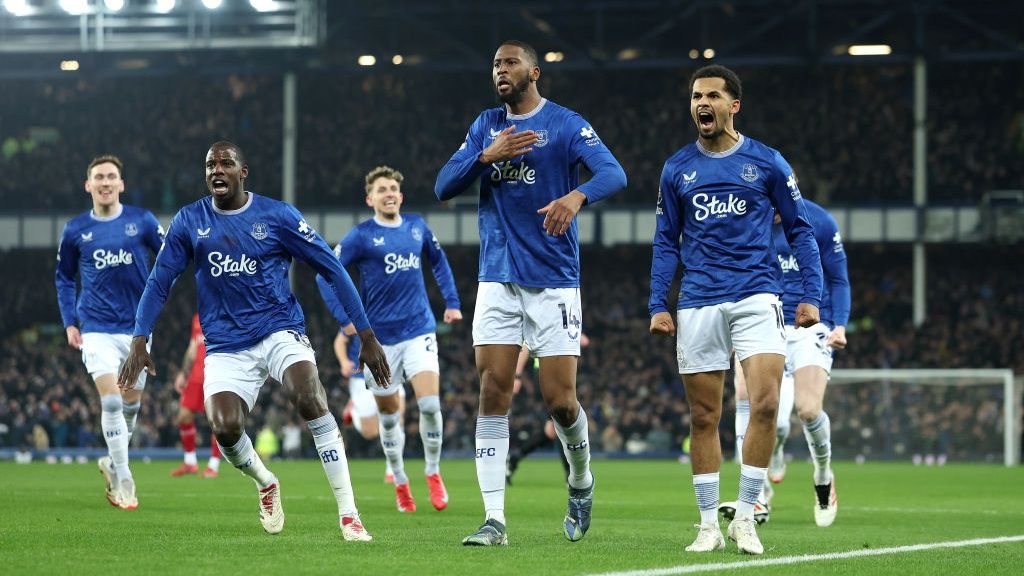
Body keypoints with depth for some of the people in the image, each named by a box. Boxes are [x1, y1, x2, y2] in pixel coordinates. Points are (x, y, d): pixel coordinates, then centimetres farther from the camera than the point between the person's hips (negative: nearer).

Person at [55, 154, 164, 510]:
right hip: (97, 328, -1)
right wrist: (69, 323, 6)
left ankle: (112, 462, 32)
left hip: (138, 326, 1)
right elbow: (64, 278, 15)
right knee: (111, 400, -15)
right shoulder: (75, 230, 2)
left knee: (131, 403, 8)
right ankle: (123, 479, -7)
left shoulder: (142, 222, -1)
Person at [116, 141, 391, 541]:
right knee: (224, 427, -23)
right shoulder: (189, 222, 5)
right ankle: (264, 483, 14)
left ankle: (349, 515, -25)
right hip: (226, 346, 2)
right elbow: (159, 282, 11)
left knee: (309, 398, -30)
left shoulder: (278, 215, -2)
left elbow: (332, 269, 1)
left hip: (280, 330, -2)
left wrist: (367, 335, -1)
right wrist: (139, 342, 0)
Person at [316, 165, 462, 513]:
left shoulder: (417, 227, 7)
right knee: (389, 416, 7)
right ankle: (400, 482, 26)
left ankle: (433, 473, 5)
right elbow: (325, 275, -5)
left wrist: (452, 301, 17)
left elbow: (438, 261, 25)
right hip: (380, 337, -1)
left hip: (420, 330, 1)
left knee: (430, 404, -15)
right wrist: (346, 316, -15)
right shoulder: (362, 236, -5)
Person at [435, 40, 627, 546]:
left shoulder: (565, 125, -4)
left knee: (559, 399, -5)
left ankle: (581, 484, 26)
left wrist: (577, 195, -41)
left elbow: (614, 174, -19)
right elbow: (444, 187, 5)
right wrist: (487, 156, -13)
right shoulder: (486, 127, 11)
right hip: (497, 280, 4)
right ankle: (494, 519, -7)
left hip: (553, 280, -4)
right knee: (492, 392, -7)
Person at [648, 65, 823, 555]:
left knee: (765, 403, -17)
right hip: (698, 304, 2)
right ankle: (709, 524, 10)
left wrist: (811, 295, 1)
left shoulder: (767, 162, 4)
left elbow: (799, 229, 8)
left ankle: (744, 517, -7)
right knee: (703, 417, 2)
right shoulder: (677, 169, 10)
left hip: (756, 297, -2)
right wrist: (658, 303, 5)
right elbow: (666, 242, 15)